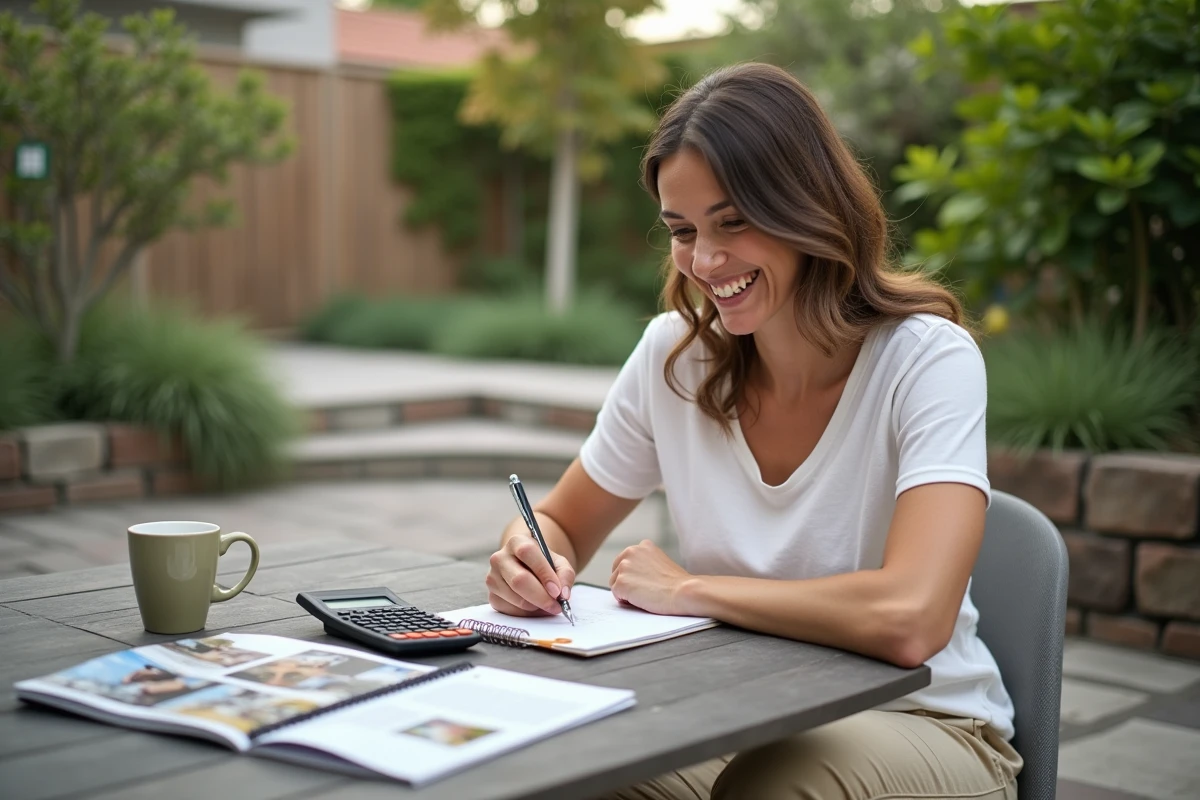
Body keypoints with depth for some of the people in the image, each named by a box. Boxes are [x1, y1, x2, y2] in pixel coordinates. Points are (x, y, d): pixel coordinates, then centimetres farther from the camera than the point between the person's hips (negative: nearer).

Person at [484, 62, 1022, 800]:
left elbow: (909, 617, -34)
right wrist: (530, 558, -16)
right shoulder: (673, 353, -5)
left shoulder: (927, 360, -19)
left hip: (922, 724, -3)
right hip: (738, 718, 3)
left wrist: (687, 588, -21)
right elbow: (561, 524, 9)